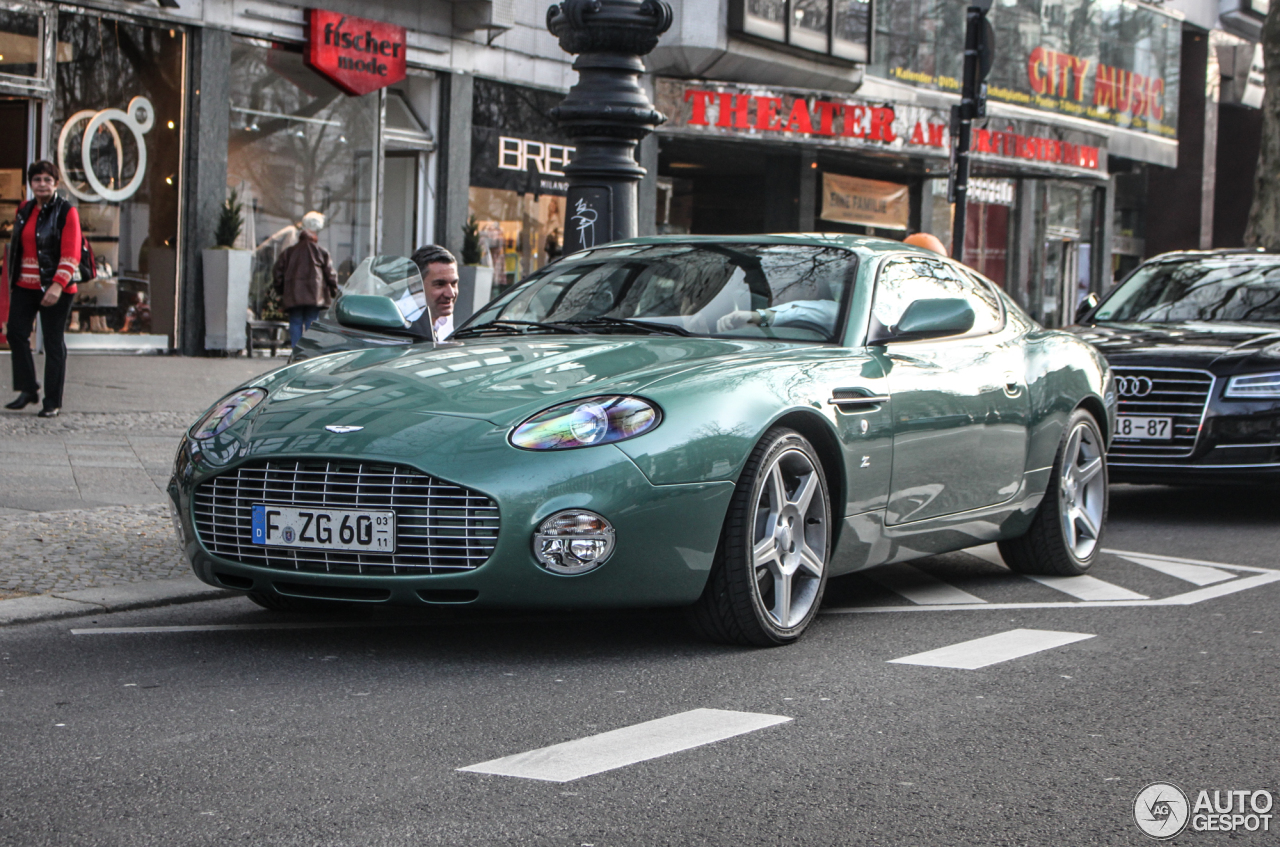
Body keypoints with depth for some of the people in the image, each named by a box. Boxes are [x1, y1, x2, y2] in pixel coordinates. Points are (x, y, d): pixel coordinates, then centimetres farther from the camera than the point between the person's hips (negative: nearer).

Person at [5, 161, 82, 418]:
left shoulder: (66, 213, -7)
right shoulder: (25, 211, 12)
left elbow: (71, 256, -14)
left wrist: (57, 286, -25)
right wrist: (12, 281, 16)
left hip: (56, 289, -6)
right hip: (24, 286, 6)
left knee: (54, 343, -1)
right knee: (16, 332, -3)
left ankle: (53, 402, 6)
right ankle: (28, 390, 10)